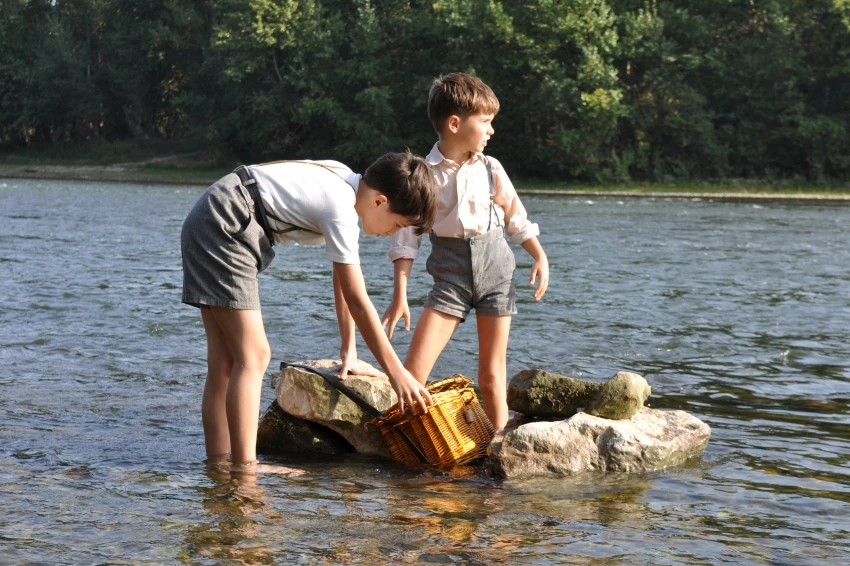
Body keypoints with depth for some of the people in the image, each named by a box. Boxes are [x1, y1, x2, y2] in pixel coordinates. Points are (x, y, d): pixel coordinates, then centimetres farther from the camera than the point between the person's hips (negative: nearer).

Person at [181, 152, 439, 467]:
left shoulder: (348, 186, 9)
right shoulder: (341, 209, -19)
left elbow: (343, 281, 16)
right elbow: (358, 301, -17)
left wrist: (349, 350, 18)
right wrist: (397, 372, -13)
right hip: (223, 228, -11)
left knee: (226, 362, 7)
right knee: (253, 357, -13)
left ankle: (220, 464, 7)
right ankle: (244, 470, -14)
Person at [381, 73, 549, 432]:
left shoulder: (490, 169, 3)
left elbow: (517, 218, 15)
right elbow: (406, 237, -4)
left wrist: (540, 256, 6)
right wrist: (400, 295, -9)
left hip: (495, 271, 2)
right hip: (450, 276, -2)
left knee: (492, 373, 5)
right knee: (413, 371, -12)